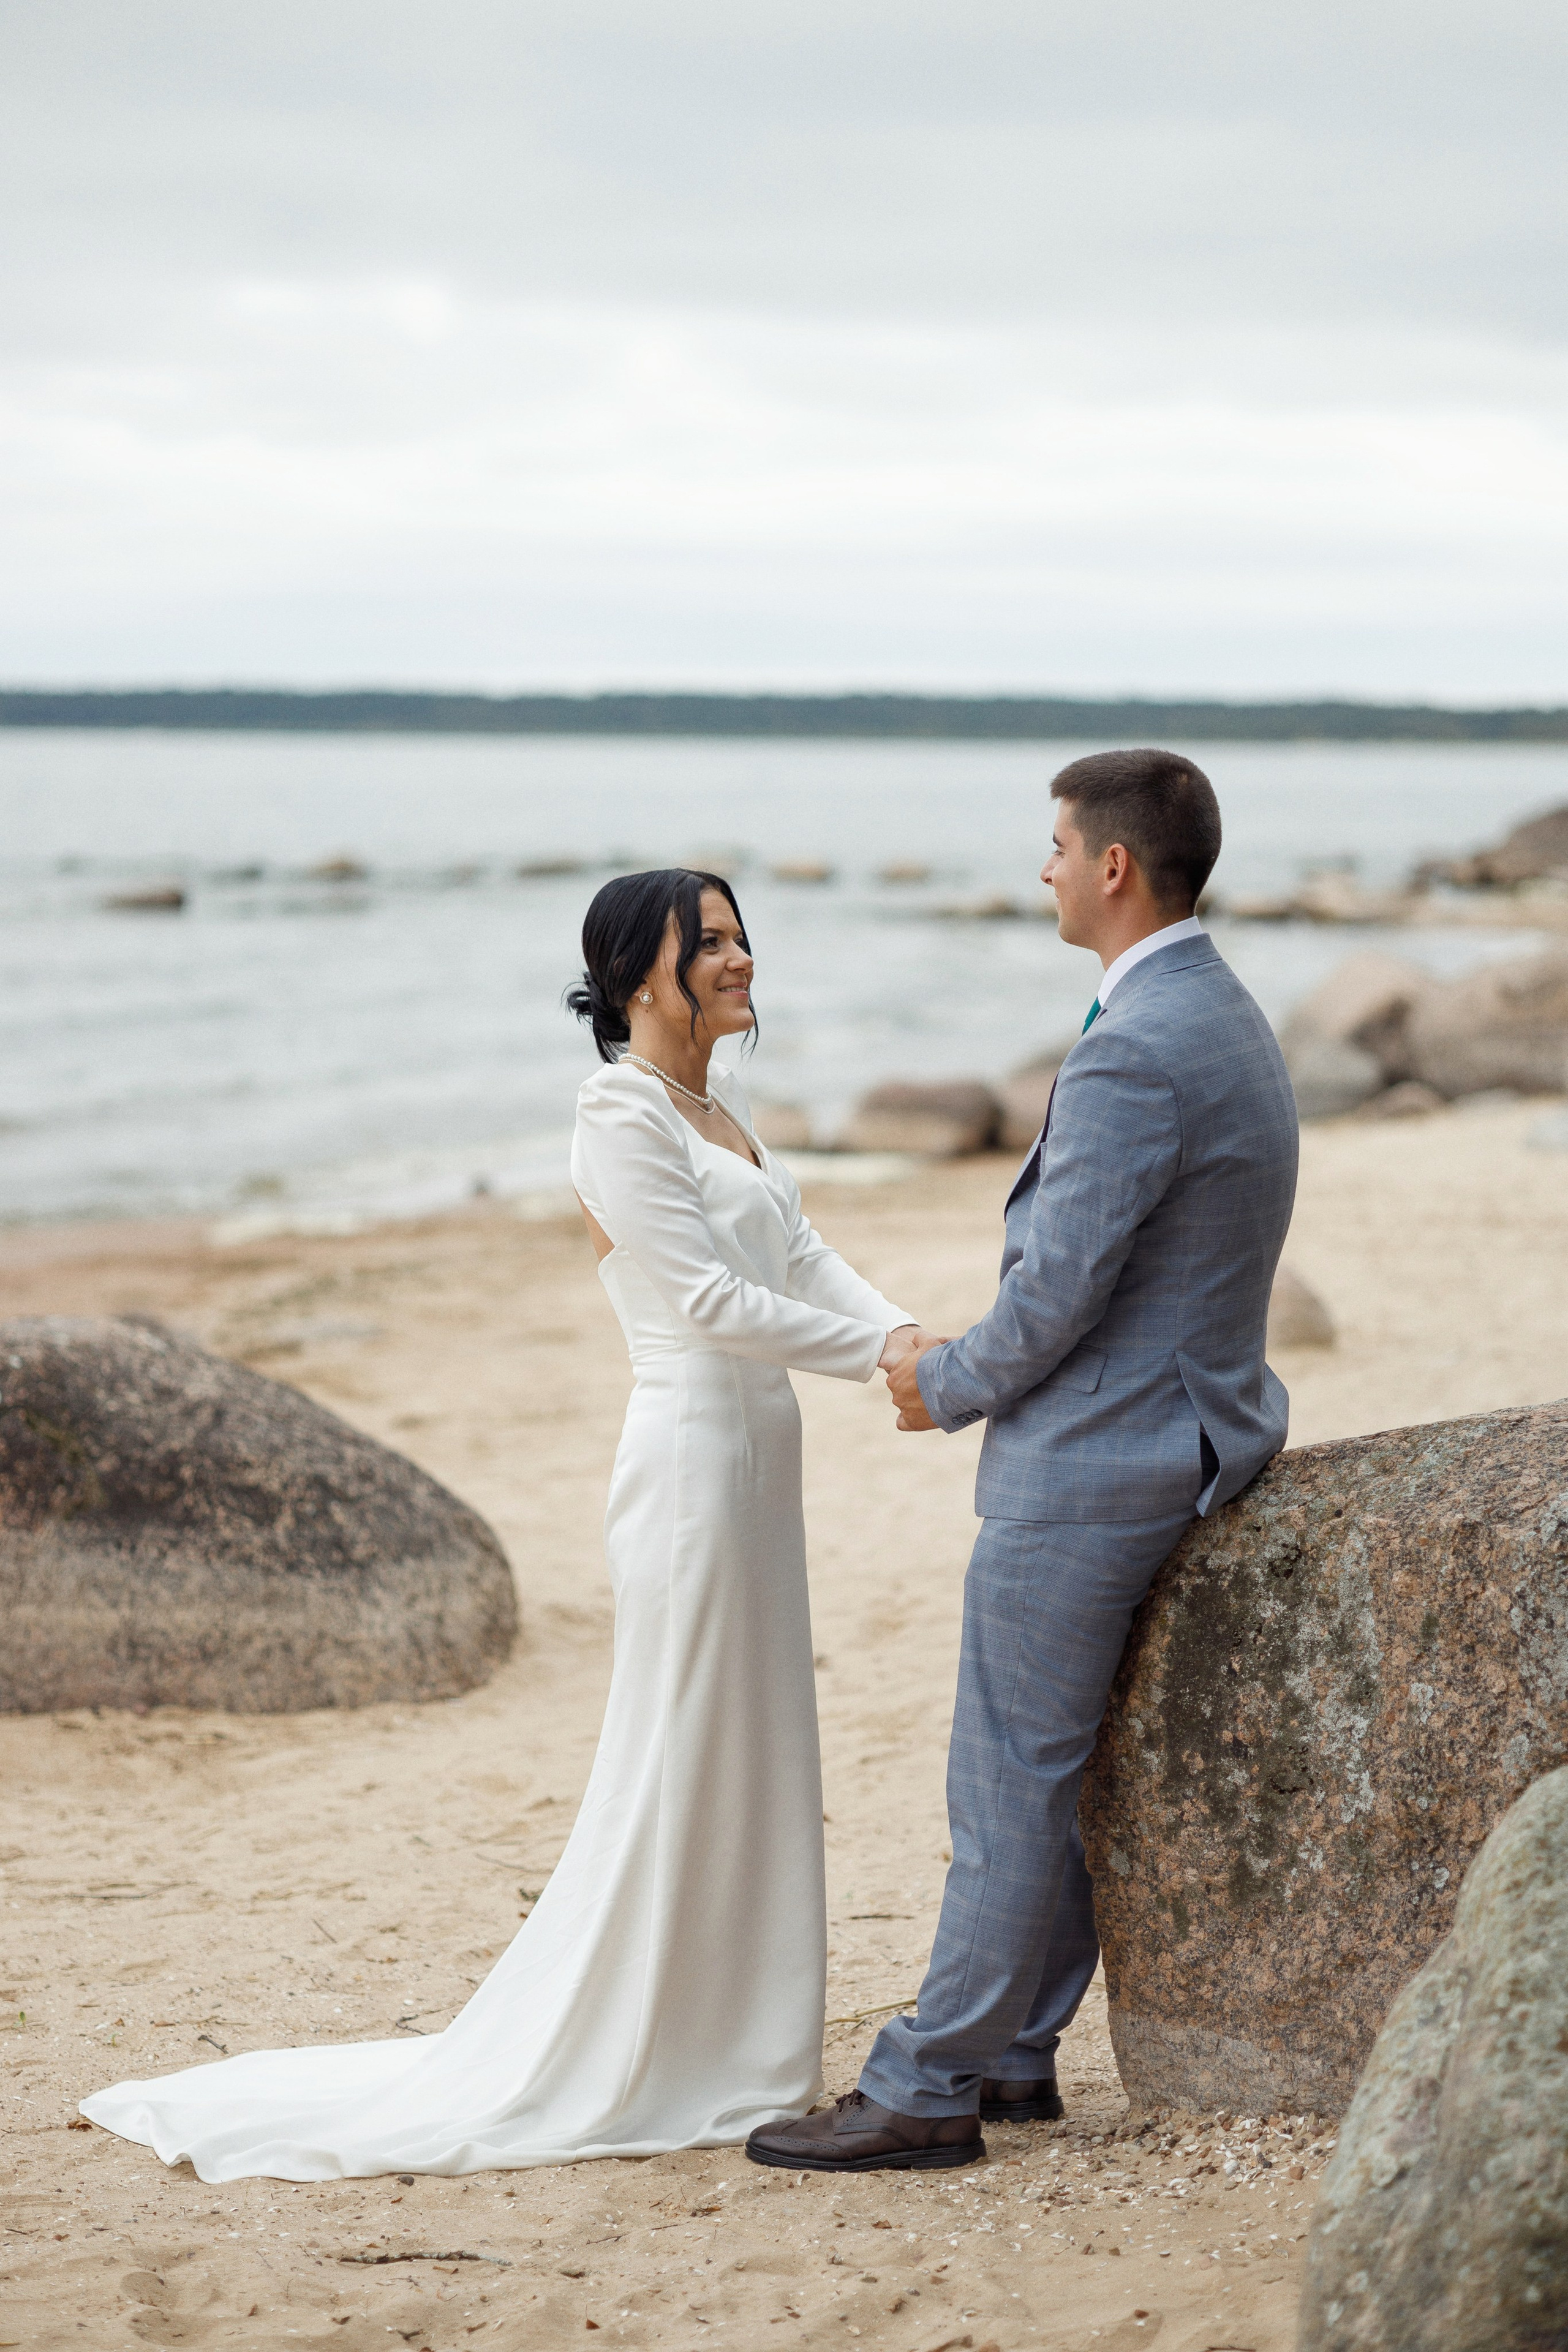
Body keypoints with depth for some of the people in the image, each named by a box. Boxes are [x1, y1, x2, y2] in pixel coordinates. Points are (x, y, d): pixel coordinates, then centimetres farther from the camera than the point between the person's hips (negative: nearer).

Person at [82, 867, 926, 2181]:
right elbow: (709, 1299, -19)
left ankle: (729, 2057, 21)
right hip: (693, 1459, -9)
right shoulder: (623, 1117, -13)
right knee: (675, 1770, -4)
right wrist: (874, 1354, -18)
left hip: (757, 1458, 9)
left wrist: (906, 1332, -10)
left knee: (753, 1765, 12)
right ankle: (602, 2072, 6)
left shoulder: (725, 1113, 16)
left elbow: (803, 1260, 7)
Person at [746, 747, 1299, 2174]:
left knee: (1012, 1783, -3)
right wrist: (974, 1363, 14)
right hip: (1174, 1431, 10)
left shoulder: (1135, 1054, -22)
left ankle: (928, 2091, 4)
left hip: (1092, 1458, -10)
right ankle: (1013, 2051, 25)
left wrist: (950, 1386, -3)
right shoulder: (1224, 1016, 12)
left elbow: (1058, 1289, -22)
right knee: (1053, 1773, 16)